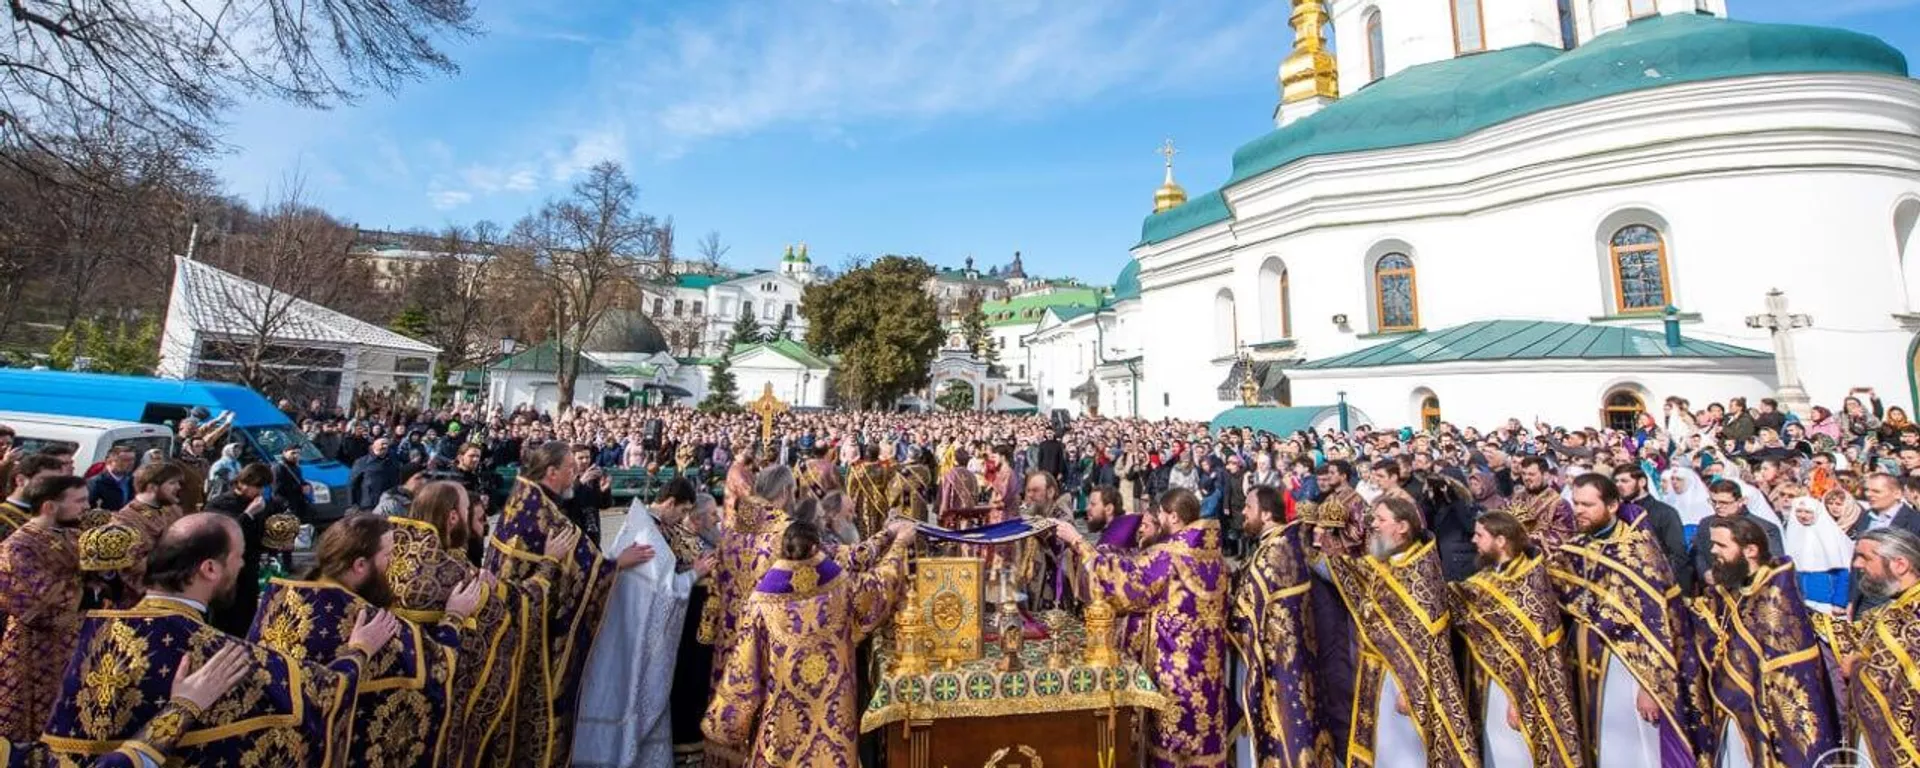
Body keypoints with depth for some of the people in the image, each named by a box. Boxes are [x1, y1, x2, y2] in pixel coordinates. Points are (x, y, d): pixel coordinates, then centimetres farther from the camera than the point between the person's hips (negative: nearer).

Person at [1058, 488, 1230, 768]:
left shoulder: (1169, 555, -20)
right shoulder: (1212, 552, 2)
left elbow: (1124, 574, -17)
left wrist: (1079, 543, -11)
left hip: (1176, 658, -7)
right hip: (1207, 656, 7)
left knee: (1175, 721, 6)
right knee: (1202, 713, 17)